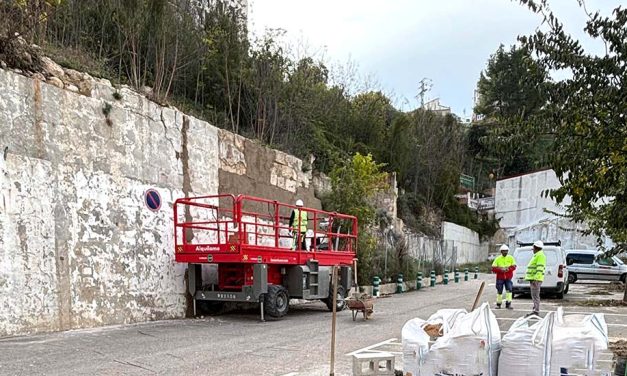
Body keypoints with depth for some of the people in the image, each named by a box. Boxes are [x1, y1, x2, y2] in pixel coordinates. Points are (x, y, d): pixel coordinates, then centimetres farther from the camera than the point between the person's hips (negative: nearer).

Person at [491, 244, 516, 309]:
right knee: (499, 291, 5)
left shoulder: (511, 258, 5)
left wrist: (508, 269, -18)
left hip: (508, 278, 0)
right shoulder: (497, 259, 1)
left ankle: (508, 304, -7)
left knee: (509, 289, -11)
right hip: (500, 278, 0)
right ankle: (498, 304, 18)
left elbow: (514, 266, 0)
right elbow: (493, 268, -4)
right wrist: (500, 269, -20)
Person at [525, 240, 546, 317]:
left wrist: (535, 279, -27)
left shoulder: (540, 255, -13)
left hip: (535, 279, -11)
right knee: (534, 295, 13)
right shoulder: (537, 255, 21)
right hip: (533, 279, 11)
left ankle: (536, 312, -11)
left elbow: (540, 268, -22)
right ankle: (535, 311, 17)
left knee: (535, 295, -11)